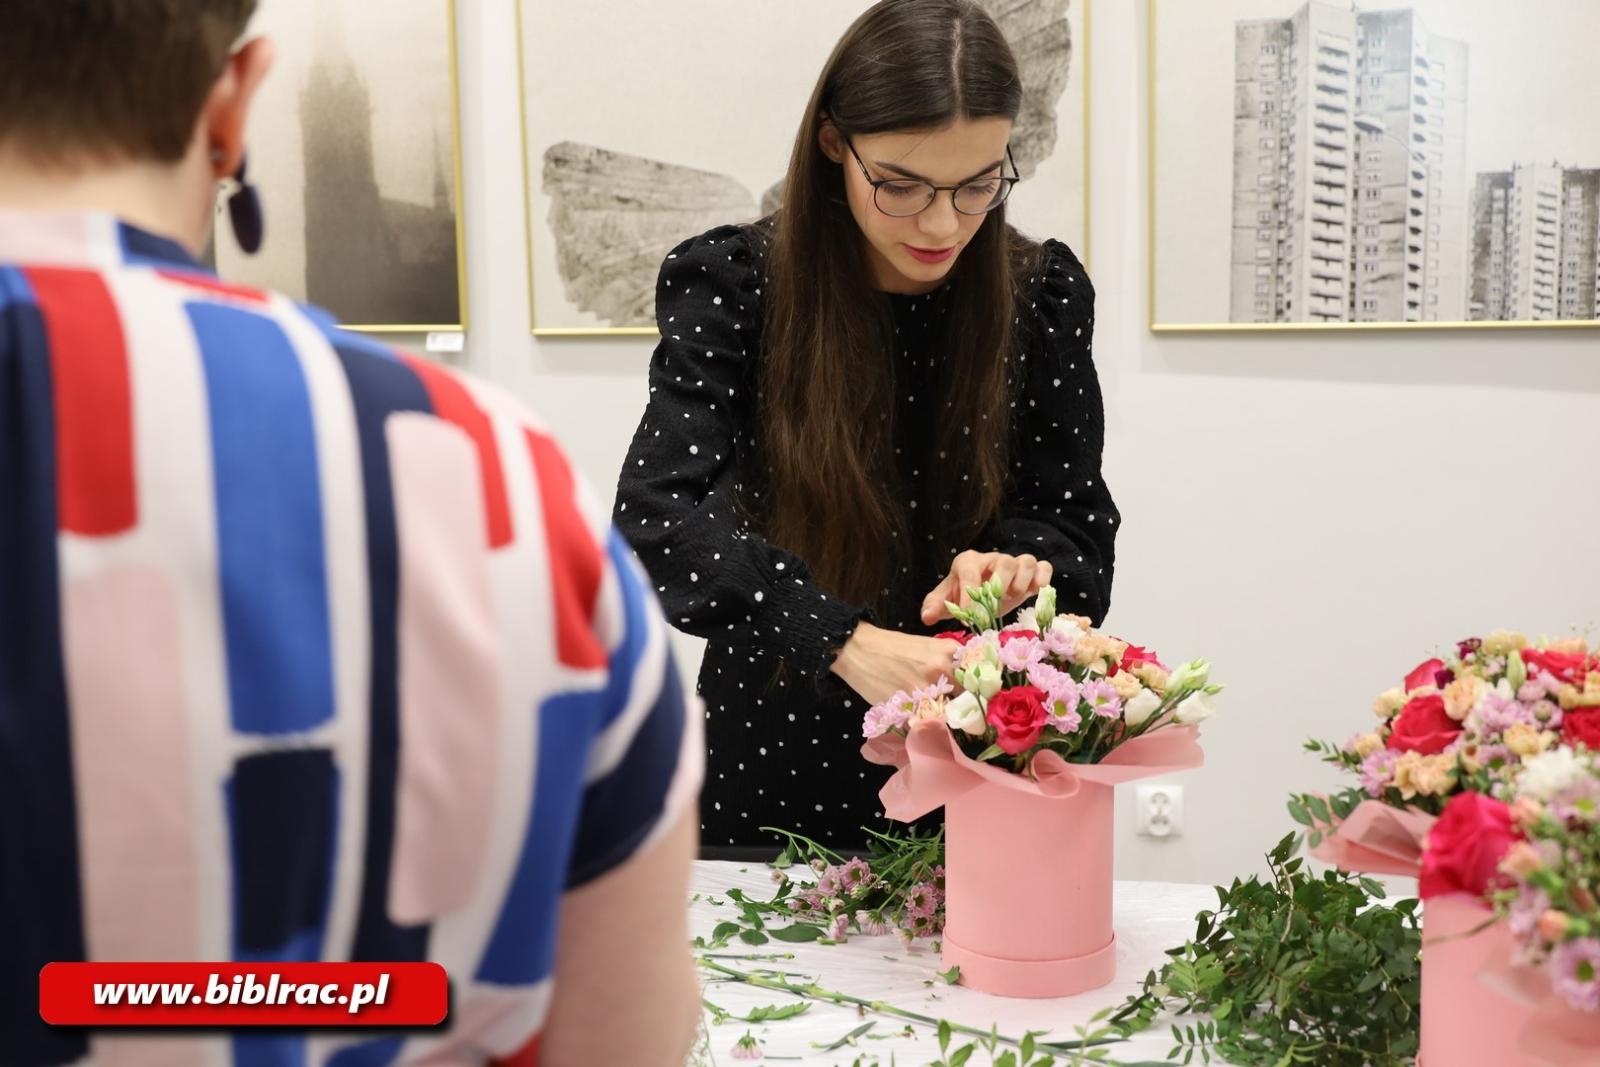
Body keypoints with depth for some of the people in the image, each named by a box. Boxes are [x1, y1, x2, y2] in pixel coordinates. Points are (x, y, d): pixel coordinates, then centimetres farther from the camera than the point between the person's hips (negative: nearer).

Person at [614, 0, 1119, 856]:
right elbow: (658, 512, -26)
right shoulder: (735, 283, -13)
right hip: (769, 774, -1)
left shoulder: (1042, 294, -6)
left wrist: (1013, 565, -26)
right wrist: (845, 642, -39)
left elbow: (1077, 532, -2)